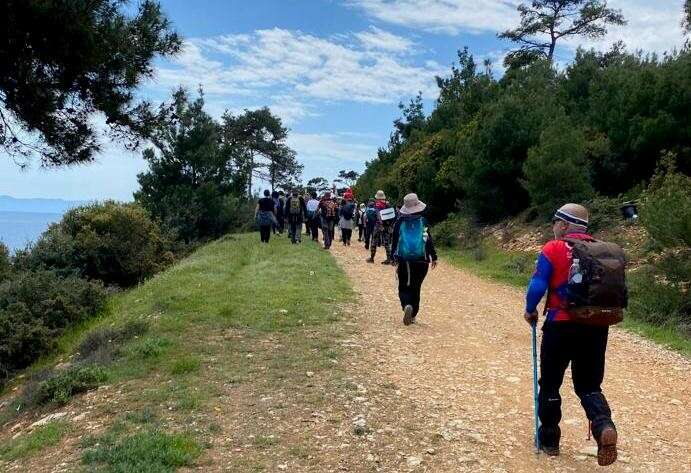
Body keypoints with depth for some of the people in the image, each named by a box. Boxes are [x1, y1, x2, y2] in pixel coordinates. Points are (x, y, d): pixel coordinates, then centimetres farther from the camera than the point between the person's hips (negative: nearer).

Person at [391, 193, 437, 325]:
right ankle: (413, 315, 16)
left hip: (403, 261, 0)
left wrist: (393, 258, 12)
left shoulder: (399, 222, -3)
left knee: (403, 287, 9)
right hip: (421, 261, 0)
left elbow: (394, 241, 2)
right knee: (415, 288, 13)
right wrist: (433, 257, 3)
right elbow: (429, 241, -4)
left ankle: (407, 305, -20)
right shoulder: (423, 222, -5)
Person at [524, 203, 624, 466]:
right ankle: (604, 426, -11)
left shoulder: (553, 249, -9)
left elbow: (537, 287, -13)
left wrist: (530, 311, 5)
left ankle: (549, 441, 23)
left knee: (550, 384, 14)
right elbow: (621, 290, 8)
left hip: (561, 326, -4)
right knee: (589, 386, 16)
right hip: (596, 327, 4)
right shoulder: (605, 251, 5)